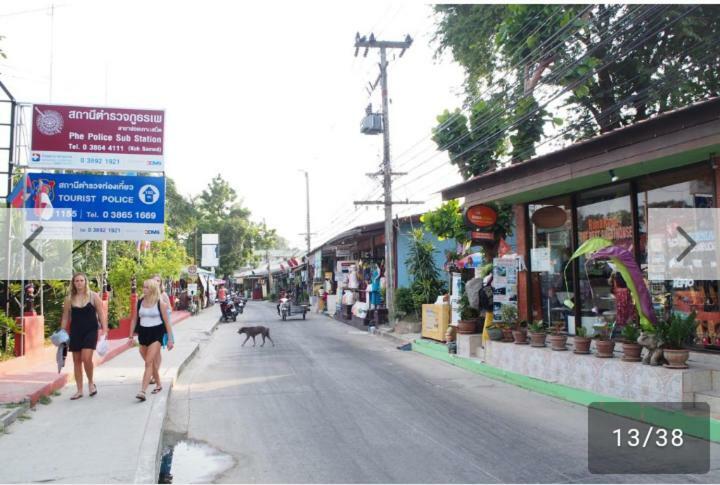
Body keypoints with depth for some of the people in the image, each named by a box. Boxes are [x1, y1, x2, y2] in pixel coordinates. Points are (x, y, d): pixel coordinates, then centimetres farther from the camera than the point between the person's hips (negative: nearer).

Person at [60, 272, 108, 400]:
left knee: (86, 358, -16)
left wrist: (104, 330, -9)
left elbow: (101, 314, -2)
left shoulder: (93, 296, -1)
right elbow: (65, 317, 9)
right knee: (76, 360, 7)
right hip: (75, 331, 3)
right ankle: (79, 390, 17)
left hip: (90, 331, -3)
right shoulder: (69, 298, 5)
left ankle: (91, 382, 10)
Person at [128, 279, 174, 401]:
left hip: (156, 333, -5)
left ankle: (142, 391, -18)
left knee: (149, 362, -14)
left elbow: (166, 321, -3)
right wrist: (131, 336, 9)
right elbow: (134, 320, 12)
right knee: (151, 362, 15)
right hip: (143, 333, 5)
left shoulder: (160, 303, -6)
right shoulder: (139, 302, 5)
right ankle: (158, 384, 33)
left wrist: (170, 339, -4)